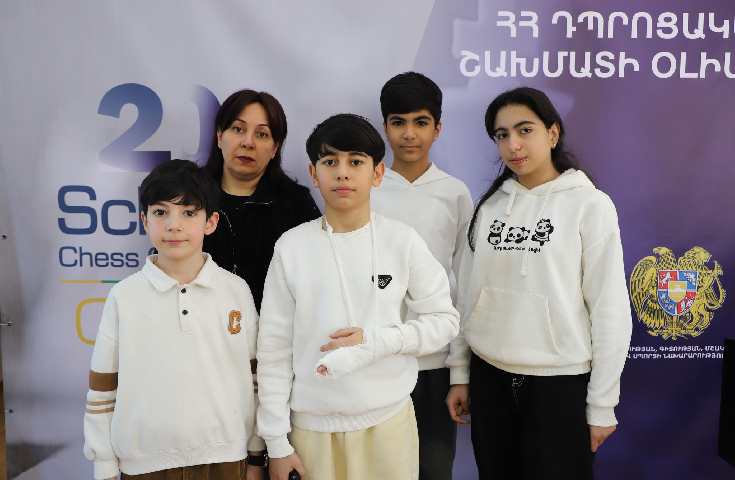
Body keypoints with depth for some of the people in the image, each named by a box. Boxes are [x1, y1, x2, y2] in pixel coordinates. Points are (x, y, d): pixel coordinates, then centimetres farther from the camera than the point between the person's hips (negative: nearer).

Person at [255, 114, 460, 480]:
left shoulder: (402, 241, -5)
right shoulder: (292, 247, -5)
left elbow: (445, 320, 0)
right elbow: (274, 348, -1)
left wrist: (377, 341, -16)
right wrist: (277, 443, -1)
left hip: (387, 419, 0)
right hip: (313, 426, 0)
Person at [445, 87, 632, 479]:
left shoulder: (590, 205, -6)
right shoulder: (489, 205, 5)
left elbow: (610, 311, -7)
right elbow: (467, 294, 8)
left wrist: (602, 405, -7)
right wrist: (459, 373, 8)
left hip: (560, 383, -3)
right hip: (489, 377, 4)